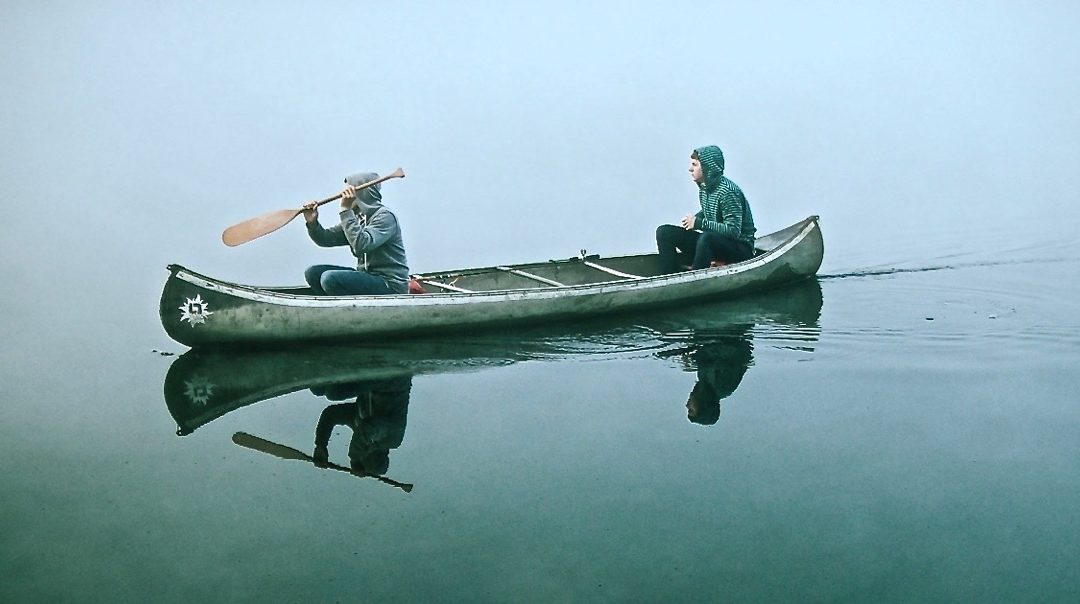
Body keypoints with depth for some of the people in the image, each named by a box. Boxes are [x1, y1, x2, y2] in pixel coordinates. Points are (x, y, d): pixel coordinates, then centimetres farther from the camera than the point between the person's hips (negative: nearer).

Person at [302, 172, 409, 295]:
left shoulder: (385, 216, -14)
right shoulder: (355, 218, 13)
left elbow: (361, 244, -29)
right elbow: (327, 239, 10)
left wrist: (346, 211, -26)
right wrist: (312, 223, -9)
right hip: (366, 276, 9)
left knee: (330, 278, -25)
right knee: (313, 272, 3)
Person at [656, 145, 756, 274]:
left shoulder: (728, 192, -21)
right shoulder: (704, 188, 4)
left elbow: (733, 231, -26)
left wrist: (699, 223, -24)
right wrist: (693, 219, -1)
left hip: (741, 248, -8)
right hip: (711, 244, 8)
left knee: (707, 238, -41)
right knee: (664, 232, -3)